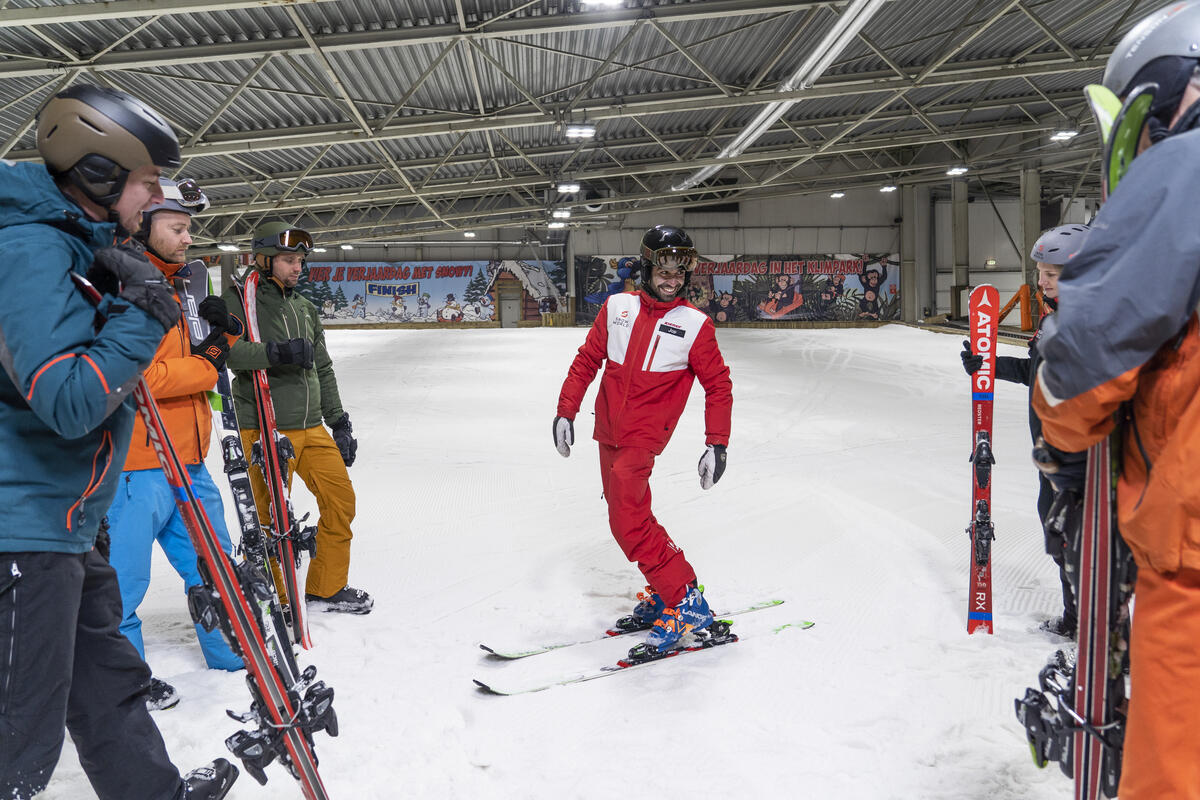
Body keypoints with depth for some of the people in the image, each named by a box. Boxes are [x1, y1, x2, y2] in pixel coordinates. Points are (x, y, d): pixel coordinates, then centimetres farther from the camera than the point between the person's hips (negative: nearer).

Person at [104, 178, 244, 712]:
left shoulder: (180, 285, 16)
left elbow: (203, 362, 19)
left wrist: (218, 332, -1)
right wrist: (205, 365, -15)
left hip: (188, 463, 9)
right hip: (138, 467, -9)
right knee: (124, 583, 4)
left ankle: (233, 654, 35)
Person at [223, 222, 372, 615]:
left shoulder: (305, 307, 18)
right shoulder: (239, 299, -3)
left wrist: (339, 420, 18)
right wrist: (275, 353, -32)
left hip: (311, 428, 7)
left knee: (341, 498, 8)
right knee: (272, 520, -3)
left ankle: (327, 588, 23)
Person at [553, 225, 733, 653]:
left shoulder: (695, 324, -7)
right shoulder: (617, 308, 1)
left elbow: (718, 385, -2)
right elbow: (587, 360, 9)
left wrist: (716, 444, -8)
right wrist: (566, 411, 6)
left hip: (645, 437, -5)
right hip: (608, 432, 5)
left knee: (628, 522, -14)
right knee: (630, 514, 11)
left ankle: (687, 603, -6)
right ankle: (665, 591, 26)